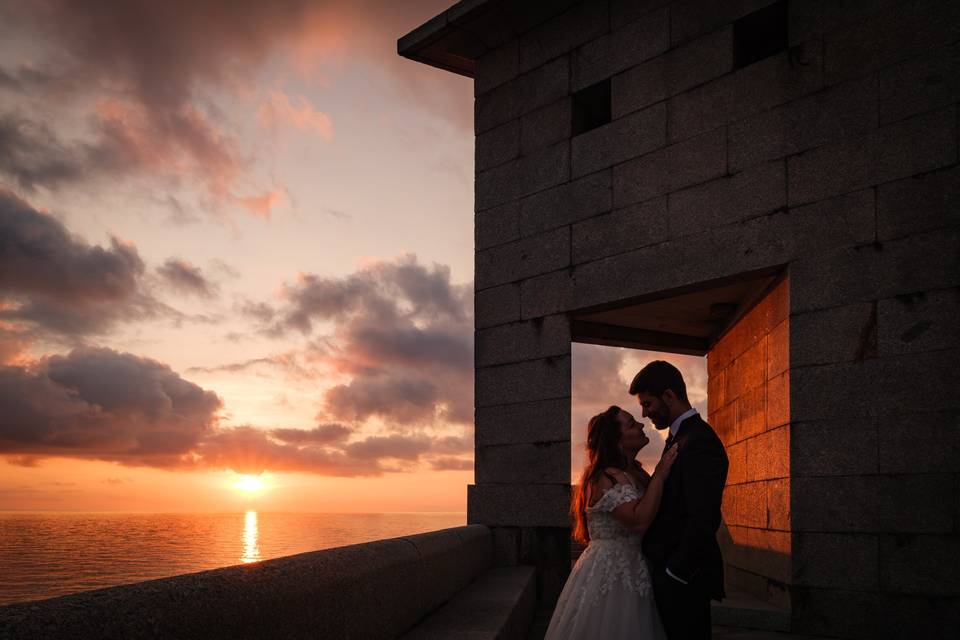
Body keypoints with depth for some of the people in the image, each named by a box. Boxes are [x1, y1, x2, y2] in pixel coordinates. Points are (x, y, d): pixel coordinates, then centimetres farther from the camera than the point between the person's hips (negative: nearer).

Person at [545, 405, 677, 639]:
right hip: (608, 574, -9)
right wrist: (659, 476, -23)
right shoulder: (607, 478, -18)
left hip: (631, 574, 9)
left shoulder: (635, 474, 11)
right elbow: (639, 520, -31)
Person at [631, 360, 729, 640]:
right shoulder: (679, 437, 13)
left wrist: (675, 574, -19)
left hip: (682, 578, -9)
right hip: (670, 570, 9)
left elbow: (704, 520, -24)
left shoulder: (699, 441, -18)